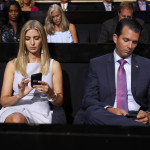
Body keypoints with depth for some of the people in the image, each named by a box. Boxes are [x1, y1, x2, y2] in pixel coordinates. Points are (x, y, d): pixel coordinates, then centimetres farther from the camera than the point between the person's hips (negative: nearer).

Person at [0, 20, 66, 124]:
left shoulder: (54, 65, 15)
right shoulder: (13, 65, 15)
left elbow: (59, 102, 12)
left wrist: (50, 93, -11)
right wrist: (19, 96, -15)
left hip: (40, 111, -1)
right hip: (15, 110, 1)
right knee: (17, 119, -38)